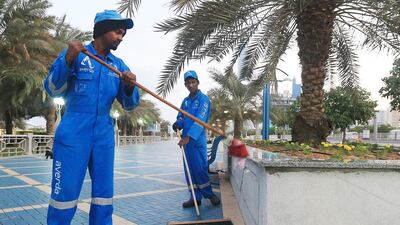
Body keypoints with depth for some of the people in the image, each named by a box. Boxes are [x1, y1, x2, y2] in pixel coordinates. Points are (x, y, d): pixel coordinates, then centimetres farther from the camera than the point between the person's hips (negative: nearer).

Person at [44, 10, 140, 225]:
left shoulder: (119, 65, 8)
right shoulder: (75, 54, -3)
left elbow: (129, 104, 4)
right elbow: (52, 90, -9)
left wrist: (130, 86, -18)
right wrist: (68, 60, -24)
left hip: (104, 134, 5)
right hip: (73, 132, -4)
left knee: (104, 194, 9)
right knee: (65, 193, -2)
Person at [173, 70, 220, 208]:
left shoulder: (203, 99, -6)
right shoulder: (185, 101, 15)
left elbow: (200, 120, -17)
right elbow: (181, 116, 19)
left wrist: (188, 137, -26)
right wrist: (177, 123, -7)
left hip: (197, 140, -6)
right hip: (186, 139, 6)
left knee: (200, 168, -4)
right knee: (189, 169, 7)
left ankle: (209, 193, 16)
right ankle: (196, 197, 16)